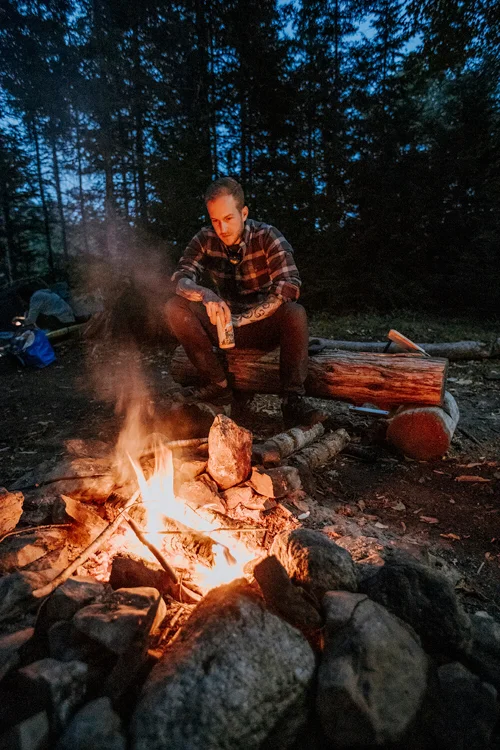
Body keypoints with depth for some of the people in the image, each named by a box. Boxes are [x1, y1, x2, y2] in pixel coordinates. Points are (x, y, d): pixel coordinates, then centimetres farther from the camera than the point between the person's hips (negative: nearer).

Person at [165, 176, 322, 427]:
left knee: (295, 313, -34)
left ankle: (292, 399, -26)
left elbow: (289, 286, -24)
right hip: (222, 326, 3)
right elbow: (181, 279, -13)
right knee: (175, 308, -19)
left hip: (263, 326, -3)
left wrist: (241, 319, -30)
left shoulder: (267, 237, -12)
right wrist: (206, 295, -38)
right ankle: (218, 385, -16)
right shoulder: (205, 240, -3)